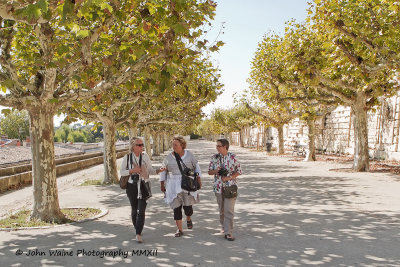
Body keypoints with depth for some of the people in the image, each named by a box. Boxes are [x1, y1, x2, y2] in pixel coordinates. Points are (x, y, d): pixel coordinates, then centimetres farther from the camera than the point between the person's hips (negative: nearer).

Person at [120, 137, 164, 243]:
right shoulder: (127, 157, -1)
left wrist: (158, 170, -13)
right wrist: (132, 170, -17)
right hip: (132, 186, 0)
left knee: (141, 210, -10)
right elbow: (121, 172, 1)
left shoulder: (145, 156, 3)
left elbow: (150, 170, 7)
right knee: (134, 209, 11)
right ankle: (137, 228, 35)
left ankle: (138, 234, -8)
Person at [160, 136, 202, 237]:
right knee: (176, 207, 0)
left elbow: (196, 166, 9)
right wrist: (162, 184, 10)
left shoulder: (189, 154, -1)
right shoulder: (169, 157, 0)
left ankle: (188, 219, 31)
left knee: (187, 206, -4)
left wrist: (198, 179, 3)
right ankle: (179, 229, 14)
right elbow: (164, 170, 12)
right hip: (174, 186, 1)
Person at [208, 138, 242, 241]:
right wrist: (216, 171, -14)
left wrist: (229, 177, -15)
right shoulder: (214, 157, 4)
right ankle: (224, 227, 33)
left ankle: (228, 232, -5)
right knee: (221, 209, 13)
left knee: (229, 210, -9)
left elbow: (239, 171, -1)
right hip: (218, 187, 3)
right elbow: (209, 171, 8)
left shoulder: (232, 157, -5)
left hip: (230, 187, -3)